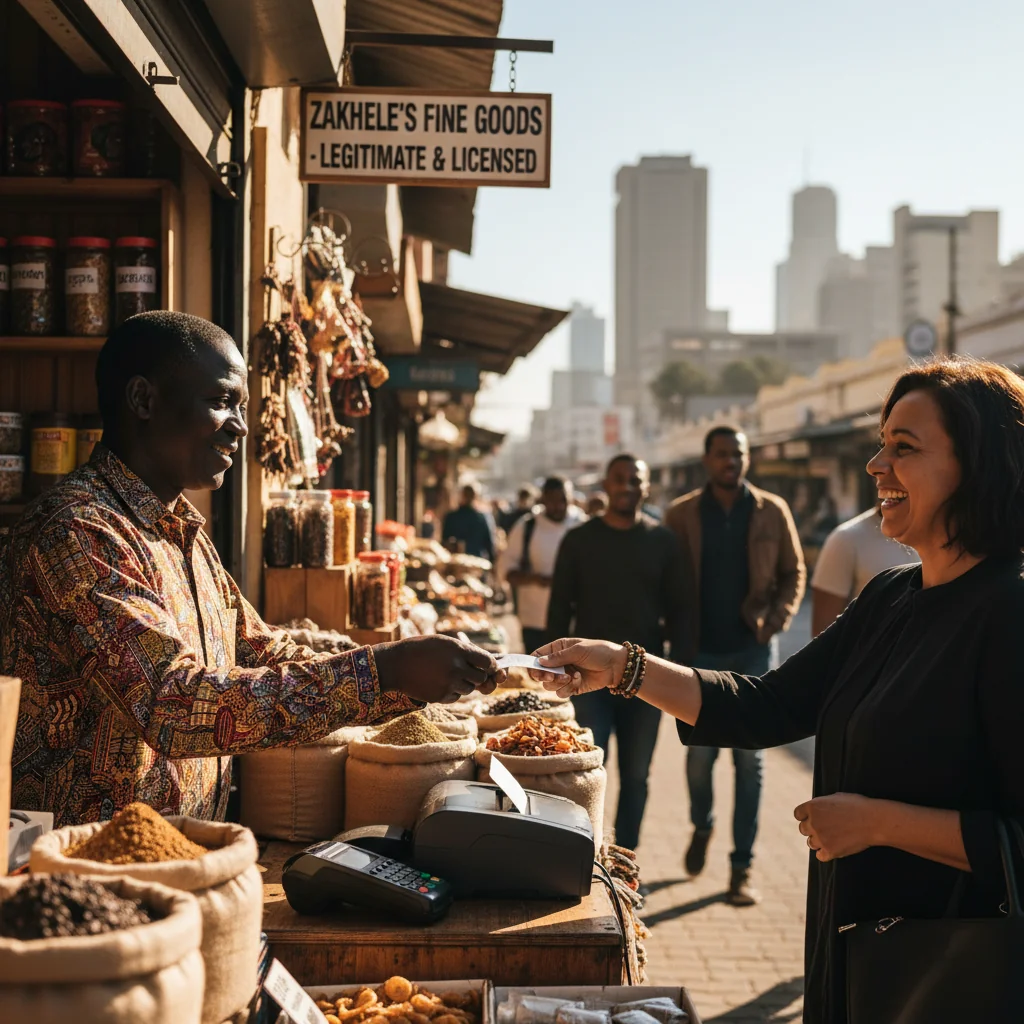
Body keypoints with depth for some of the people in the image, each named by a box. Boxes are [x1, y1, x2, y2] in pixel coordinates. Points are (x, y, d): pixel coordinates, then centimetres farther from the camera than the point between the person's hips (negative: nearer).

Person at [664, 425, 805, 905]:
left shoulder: (772, 512, 2)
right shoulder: (681, 514, 0)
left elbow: (793, 572, 7)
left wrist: (778, 617, -10)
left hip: (752, 650, 0)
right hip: (701, 650, 0)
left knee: (750, 760, 2)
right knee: (700, 753, 4)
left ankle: (741, 868, 11)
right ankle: (701, 826, 35)